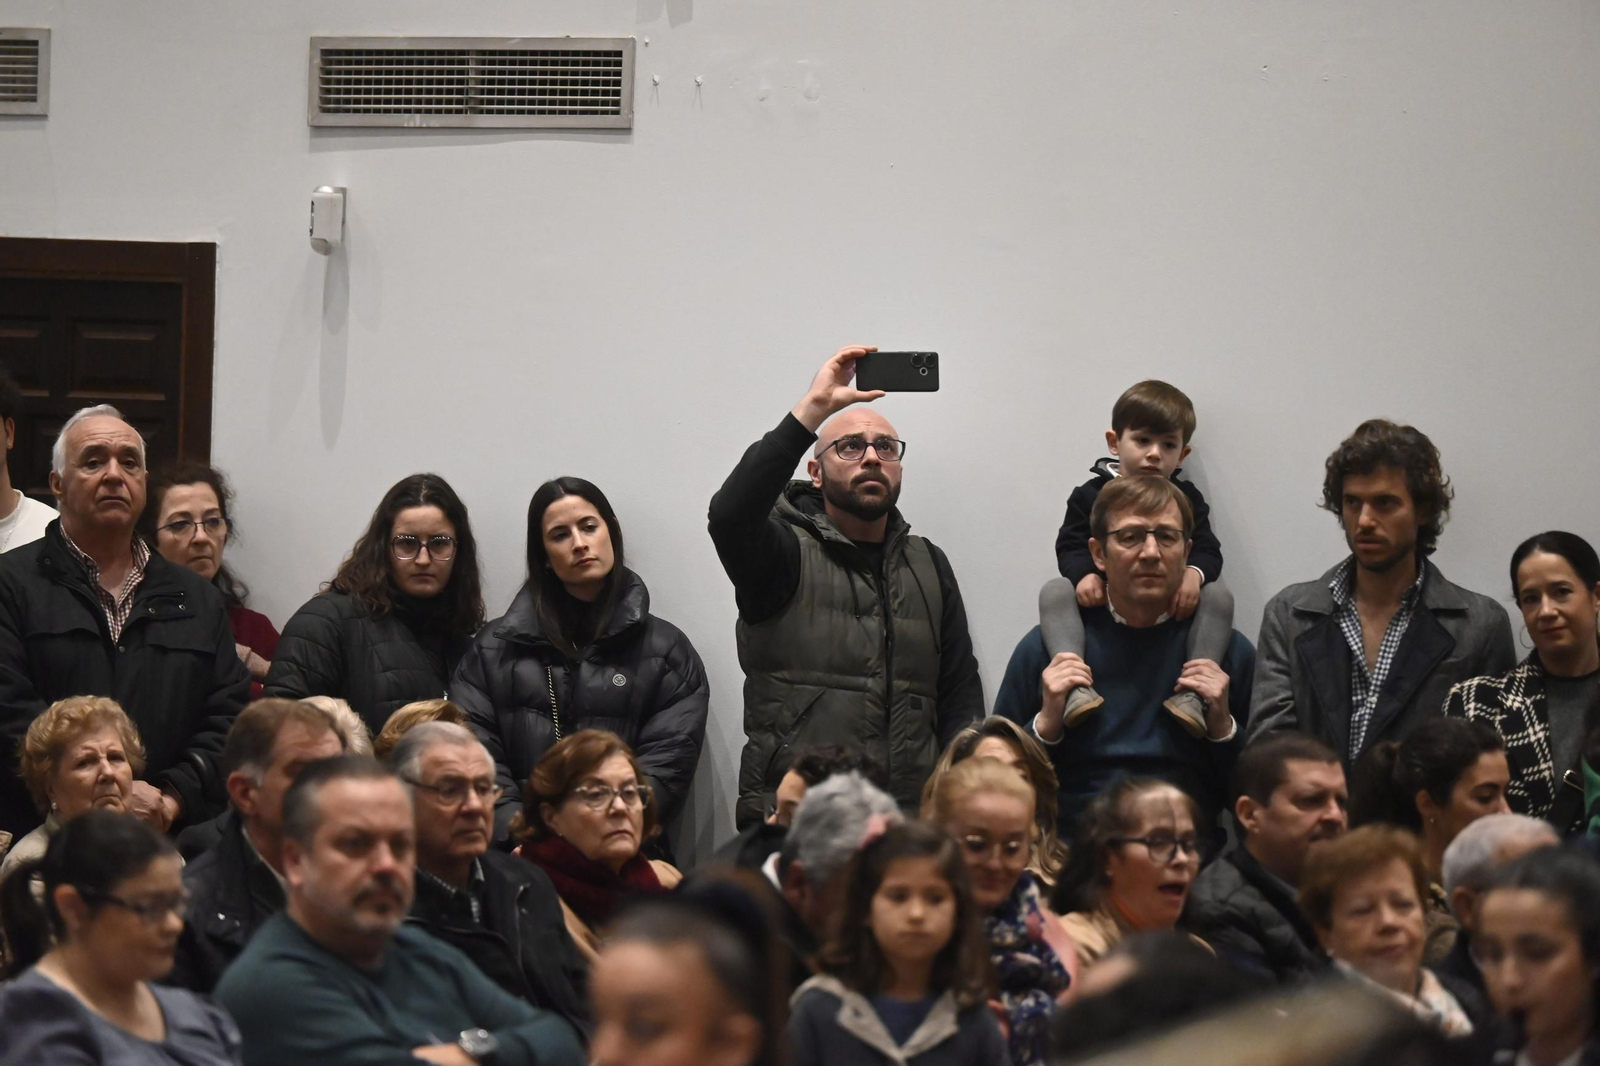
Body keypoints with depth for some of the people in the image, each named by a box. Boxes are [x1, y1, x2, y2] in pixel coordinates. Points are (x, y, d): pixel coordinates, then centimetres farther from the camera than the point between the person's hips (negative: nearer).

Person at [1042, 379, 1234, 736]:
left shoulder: (1187, 499, 10)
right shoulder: (1091, 495, 7)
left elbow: (1207, 550, 1)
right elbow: (1070, 546, 0)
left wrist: (1194, 572, -25)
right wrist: (1085, 574, -24)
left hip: (1172, 605, 1)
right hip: (1102, 599, -1)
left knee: (1218, 596, -25)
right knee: (1054, 591, -26)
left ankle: (1192, 692, -33)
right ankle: (1076, 685, -44)